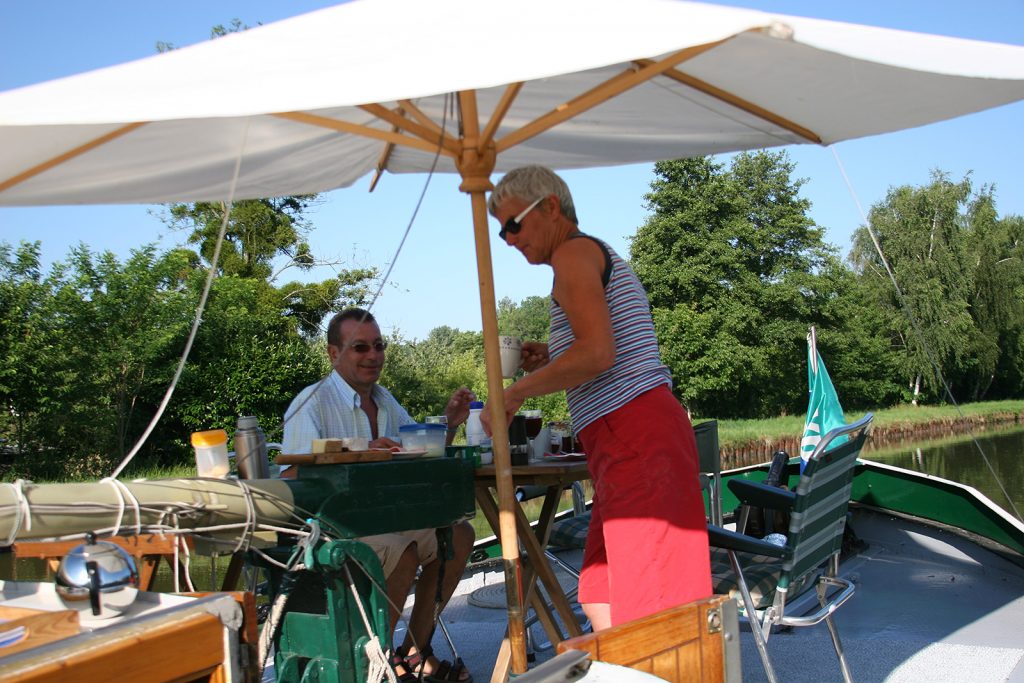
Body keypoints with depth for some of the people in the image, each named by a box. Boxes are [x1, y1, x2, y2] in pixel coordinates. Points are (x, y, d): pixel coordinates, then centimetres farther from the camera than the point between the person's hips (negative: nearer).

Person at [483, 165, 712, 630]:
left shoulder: (574, 251, -3)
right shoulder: (601, 256, 27)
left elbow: (596, 352, -18)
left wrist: (515, 393, -9)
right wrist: (549, 361, 19)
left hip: (634, 433, -10)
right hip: (630, 436, 10)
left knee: (648, 605, -9)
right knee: (602, 596, 10)